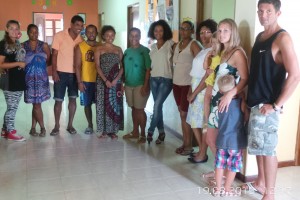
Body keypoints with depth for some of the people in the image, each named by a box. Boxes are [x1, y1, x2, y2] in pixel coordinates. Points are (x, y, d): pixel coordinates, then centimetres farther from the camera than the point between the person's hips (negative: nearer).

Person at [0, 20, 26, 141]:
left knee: (13, 108, 12)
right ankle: (10, 132, 11)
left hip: (19, 80, 8)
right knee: (12, 108, -1)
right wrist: (18, 63, -15)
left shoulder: (18, 44, 14)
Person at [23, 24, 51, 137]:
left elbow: (49, 60, 5)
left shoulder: (44, 45, 4)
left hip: (41, 78, 1)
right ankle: (42, 128, 11)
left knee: (36, 104, 4)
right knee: (36, 104, -1)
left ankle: (33, 128, 15)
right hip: (29, 79, -1)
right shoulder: (23, 46, 1)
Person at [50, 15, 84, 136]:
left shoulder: (81, 39, 4)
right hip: (61, 72, -3)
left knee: (73, 99, 7)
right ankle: (56, 126, 15)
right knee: (58, 100, 2)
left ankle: (70, 125, 19)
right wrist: (54, 71, -13)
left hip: (74, 73, 3)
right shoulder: (59, 36, -7)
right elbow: (54, 55, -7)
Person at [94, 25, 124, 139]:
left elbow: (122, 67, 5)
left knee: (115, 105, 3)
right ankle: (104, 131, 8)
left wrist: (116, 80, -10)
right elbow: (97, 66, -4)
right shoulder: (99, 49, 4)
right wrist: (105, 80, -15)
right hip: (102, 81, -1)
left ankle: (113, 130, 12)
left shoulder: (118, 49, 9)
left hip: (116, 81, 2)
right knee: (102, 105, 0)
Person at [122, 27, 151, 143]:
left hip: (140, 85, -5)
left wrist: (145, 85, -16)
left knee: (139, 109, -3)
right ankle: (135, 132, 23)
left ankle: (143, 134, 8)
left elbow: (148, 69, -10)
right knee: (133, 108, 12)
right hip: (128, 84, 5)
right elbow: (124, 68, 13)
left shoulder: (144, 51, -6)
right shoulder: (127, 51, 10)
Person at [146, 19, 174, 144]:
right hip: (154, 79, 5)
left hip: (166, 79, -5)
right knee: (158, 106, 7)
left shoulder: (170, 44, -3)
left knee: (157, 105, -11)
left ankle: (150, 131, 3)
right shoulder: (153, 47, 13)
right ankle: (161, 132, 18)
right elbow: (150, 63, 16)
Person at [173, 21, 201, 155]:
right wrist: (174, 80, 10)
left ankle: (189, 145, 8)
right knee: (182, 114, 10)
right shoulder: (176, 45, 13)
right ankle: (184, 143, 19)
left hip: (188, 84, -7)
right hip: (176, 83, 7)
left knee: (185, 114, -4)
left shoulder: (194, 44, -8)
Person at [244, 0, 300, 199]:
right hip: (255, 102, 8)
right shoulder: (260, 37, 13)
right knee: (258, 146, 17)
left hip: (267, 105, -8)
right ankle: (260, 183, 32)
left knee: (267, 148, -1)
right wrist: (248, 97, 13)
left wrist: (276, 105, -19)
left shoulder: (283, 38, -12)